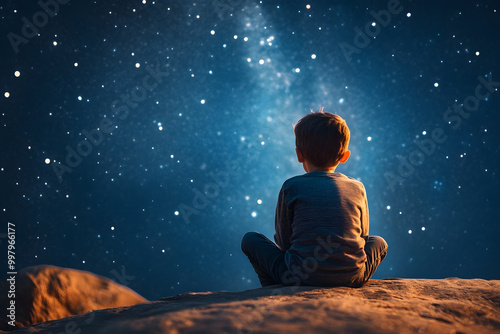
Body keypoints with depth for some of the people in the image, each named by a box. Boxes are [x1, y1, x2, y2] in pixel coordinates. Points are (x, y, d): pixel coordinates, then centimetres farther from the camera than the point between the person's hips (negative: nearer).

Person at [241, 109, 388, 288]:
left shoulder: (291, 187, 3)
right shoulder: (358, 188, 11)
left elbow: (283, 241, 9)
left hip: (301, 276, -2)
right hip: (352, 277, 2)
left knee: (250, 239, 17)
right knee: (379, 242, 32)